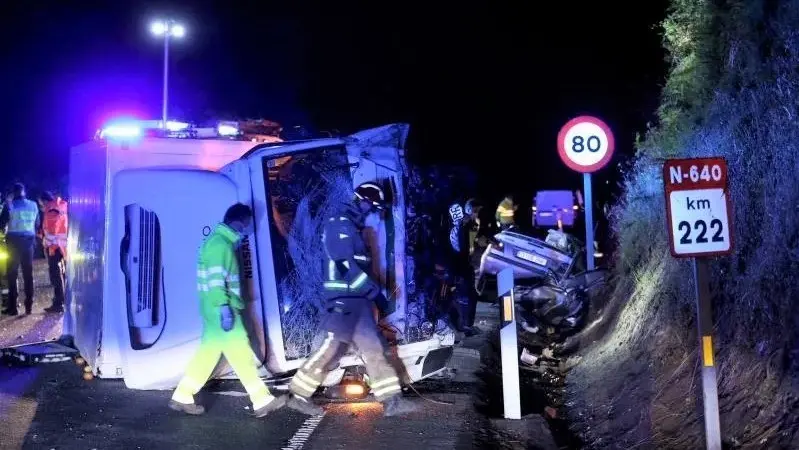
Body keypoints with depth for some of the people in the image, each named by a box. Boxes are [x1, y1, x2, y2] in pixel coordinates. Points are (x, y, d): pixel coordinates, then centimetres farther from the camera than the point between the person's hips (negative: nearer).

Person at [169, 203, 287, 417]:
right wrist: (224, 307, -27)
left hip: (219, 309, 10)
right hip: (220, 309, -10)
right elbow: (215, 278, -23)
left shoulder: (223, 242, 17)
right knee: (240, 352, -5)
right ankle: (263, 401, 0)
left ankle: (182, 397, 17)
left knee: (209, 352, 12)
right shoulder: (219, 243, -15)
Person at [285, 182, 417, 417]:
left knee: (374, 347, 7)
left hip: (357, 300, 10)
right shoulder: (340, 226, -11)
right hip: (344, 300, -10)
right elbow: (345, 266, -21)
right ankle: (298, 396, 5)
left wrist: (372, 293, 19)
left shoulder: (353, 229, 19)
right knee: (332, 348, -7)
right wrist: (375, 292, -20)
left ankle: (392, 400, 10)